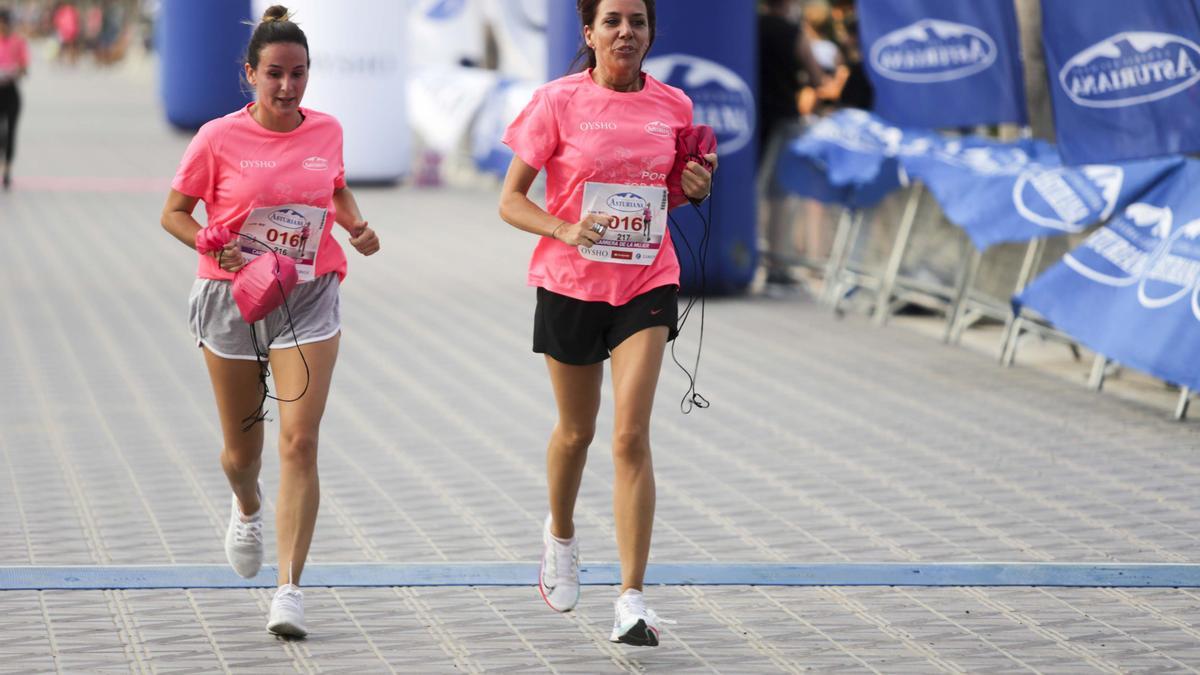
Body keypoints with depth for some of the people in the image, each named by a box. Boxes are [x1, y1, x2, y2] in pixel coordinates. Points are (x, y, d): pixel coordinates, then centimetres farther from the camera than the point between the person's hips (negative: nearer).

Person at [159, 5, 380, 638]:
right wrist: (213, 245, -18)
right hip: (232, 297, -1)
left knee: (299, 443, -12)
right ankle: (248, 509, 50)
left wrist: (358, 225, 3)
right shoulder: (219, 138, -8)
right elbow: (174, 212, 0)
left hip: (309, 298, 1)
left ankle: (290, 589, -10)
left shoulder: (326, 130, 2)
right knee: (242, 448, 12)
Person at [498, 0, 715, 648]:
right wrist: (566, 230, -22)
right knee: (576, 431, 15)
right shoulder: (557, 101, -7)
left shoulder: (673, 106, 2)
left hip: (646, 284, 1)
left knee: (631, 436, -11)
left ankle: (632, 598, -10)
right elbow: (510, 199, -4)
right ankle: (560, 534, 47)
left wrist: (694, 189, -4)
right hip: (570, 283, 0)